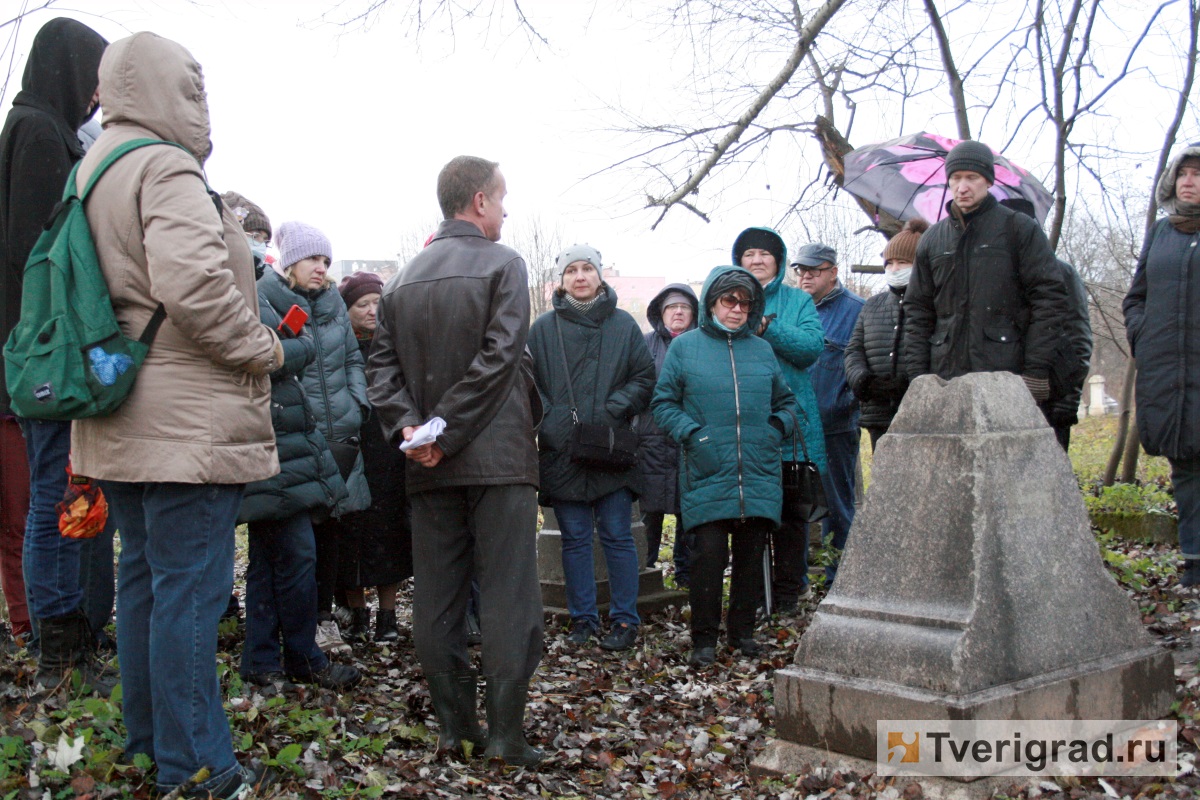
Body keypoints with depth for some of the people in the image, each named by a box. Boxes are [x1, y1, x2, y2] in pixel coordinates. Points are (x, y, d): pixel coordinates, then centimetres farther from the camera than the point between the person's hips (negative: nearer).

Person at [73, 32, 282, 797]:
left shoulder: (93, 169, 17)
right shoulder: (166, 169, -14)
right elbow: (192, 283, -27)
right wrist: (260, 348, -13)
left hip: (124, 418, 10)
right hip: (186, 422, -10)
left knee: (144, 575, 18)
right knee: (190, 585, -4)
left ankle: (148, 735, 30)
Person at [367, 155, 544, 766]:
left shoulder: (404, 279, 13)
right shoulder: (503, 264, -4)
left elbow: (383, 366, 6)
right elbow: (498, 358, -15)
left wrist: (408, 425, -3)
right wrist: (449, 433, -13)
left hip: (430, 466, 6)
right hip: (498, 460, -5)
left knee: (436, 599, 10)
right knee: (508, 599, -1)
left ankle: (453, 722, 16)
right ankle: (505, 733, 0)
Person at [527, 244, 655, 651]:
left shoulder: (623, 324, 5)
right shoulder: (543, 328, 6)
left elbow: (645, 377, 4)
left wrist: (612, 410, -9)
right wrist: (548, 419, -10)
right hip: (561, 451, 1)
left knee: (617, 537, 3)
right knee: (575, 538, 8)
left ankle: (624, 620, 13)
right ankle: (582, 619, 19)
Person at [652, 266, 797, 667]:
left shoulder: (762, 350, 14)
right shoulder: (685, 347, 5)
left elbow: (786, 401, 22)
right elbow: (663, 403, 4)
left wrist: (778, 427, 2)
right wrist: (692, 434, -11)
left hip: (758, 476, 3)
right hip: (707, 475, -3)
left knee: (751, 554, 9)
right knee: (708, 554, -7)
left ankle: (742, 629, 23)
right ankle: (704, 637, 5)